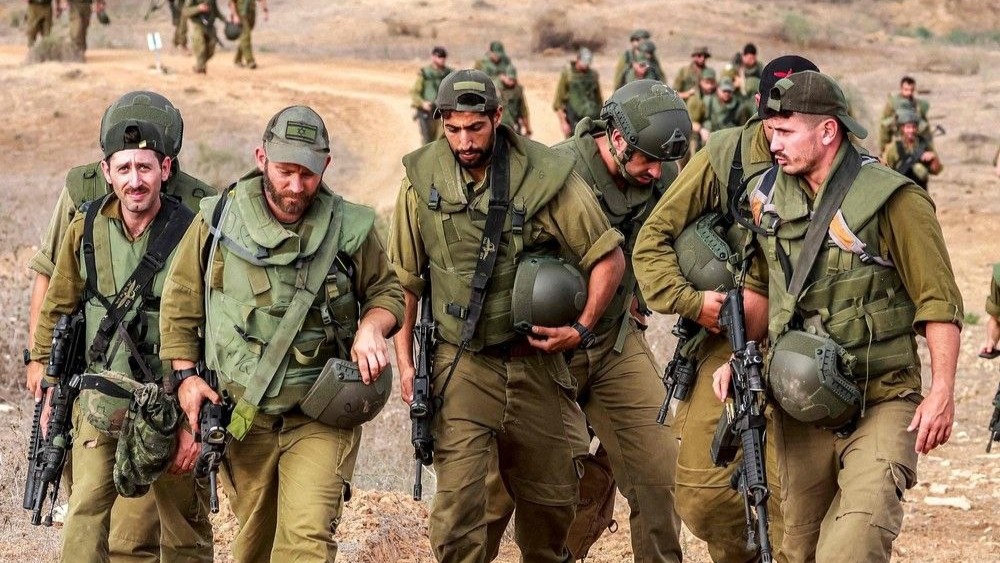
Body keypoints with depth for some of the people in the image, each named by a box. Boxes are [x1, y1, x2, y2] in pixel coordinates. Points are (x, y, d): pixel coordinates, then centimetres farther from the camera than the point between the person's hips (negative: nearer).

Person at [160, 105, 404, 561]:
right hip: (242, 416, 2)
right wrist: (186, 377, 0)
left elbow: (387, 292, 11)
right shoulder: (218, 220, -2)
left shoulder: (349, 229, -3)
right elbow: (180, 302, 8)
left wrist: (372, 327, -11)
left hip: (319, 419, -2)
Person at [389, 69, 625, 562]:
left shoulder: (546, 175, -10)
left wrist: (582, 327, -11)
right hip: (461, 364, 0)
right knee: (457, 499, -13)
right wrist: (404, 361, 4)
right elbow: (405, 279, 7)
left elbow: (608, 258, -1)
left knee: (551, 496, 14)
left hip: (535, 359, 1)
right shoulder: (422, 180, -4)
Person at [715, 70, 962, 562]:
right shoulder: (770, 197, 7)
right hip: (801, 406, 6)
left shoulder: (892, 201, -12)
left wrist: (942, 392, -18)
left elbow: (938, 301, -11)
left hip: (879, 405, -6)